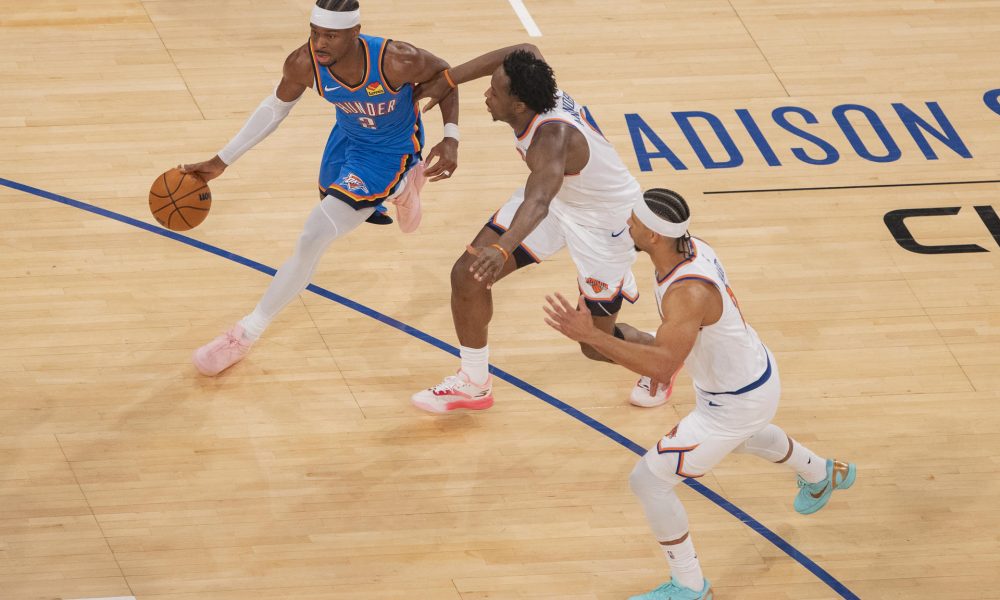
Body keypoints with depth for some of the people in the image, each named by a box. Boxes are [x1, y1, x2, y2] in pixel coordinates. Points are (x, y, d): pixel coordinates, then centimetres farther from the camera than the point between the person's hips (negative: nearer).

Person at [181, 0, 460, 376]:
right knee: (330, 204, 33)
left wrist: (451, 138, -26)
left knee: (312, 239, -15)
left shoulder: (396, 61, -38)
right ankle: (404, 185, 61)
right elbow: (277, 106, -6)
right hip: (347, 137, 5)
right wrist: (222, 161, -7)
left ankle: (247, 334, -1)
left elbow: (444, 73, -15)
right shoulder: (303, 63, -28)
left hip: (388, 154, -5)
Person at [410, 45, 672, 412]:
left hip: (606, 220, -8)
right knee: (467, 275, -4)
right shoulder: (535, 90, -19)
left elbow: (538, 203, -58)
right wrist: (448, 80, 2)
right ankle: (473, 384, 15)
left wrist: (502, 248, -76)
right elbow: (526, 52, 4)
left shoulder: (552, 138, -41)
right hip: (556, 197, 8)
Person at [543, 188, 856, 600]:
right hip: (755, 371, 10)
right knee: (746, 436, 43)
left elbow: (661, 366, -50)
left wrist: (590, 336, -53)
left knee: (648, 480, -4)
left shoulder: (687, 294, -39)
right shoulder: (690, 247, -11)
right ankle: (824, 476, 70)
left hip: (737, 402, -10)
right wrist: (651, 342, 7)